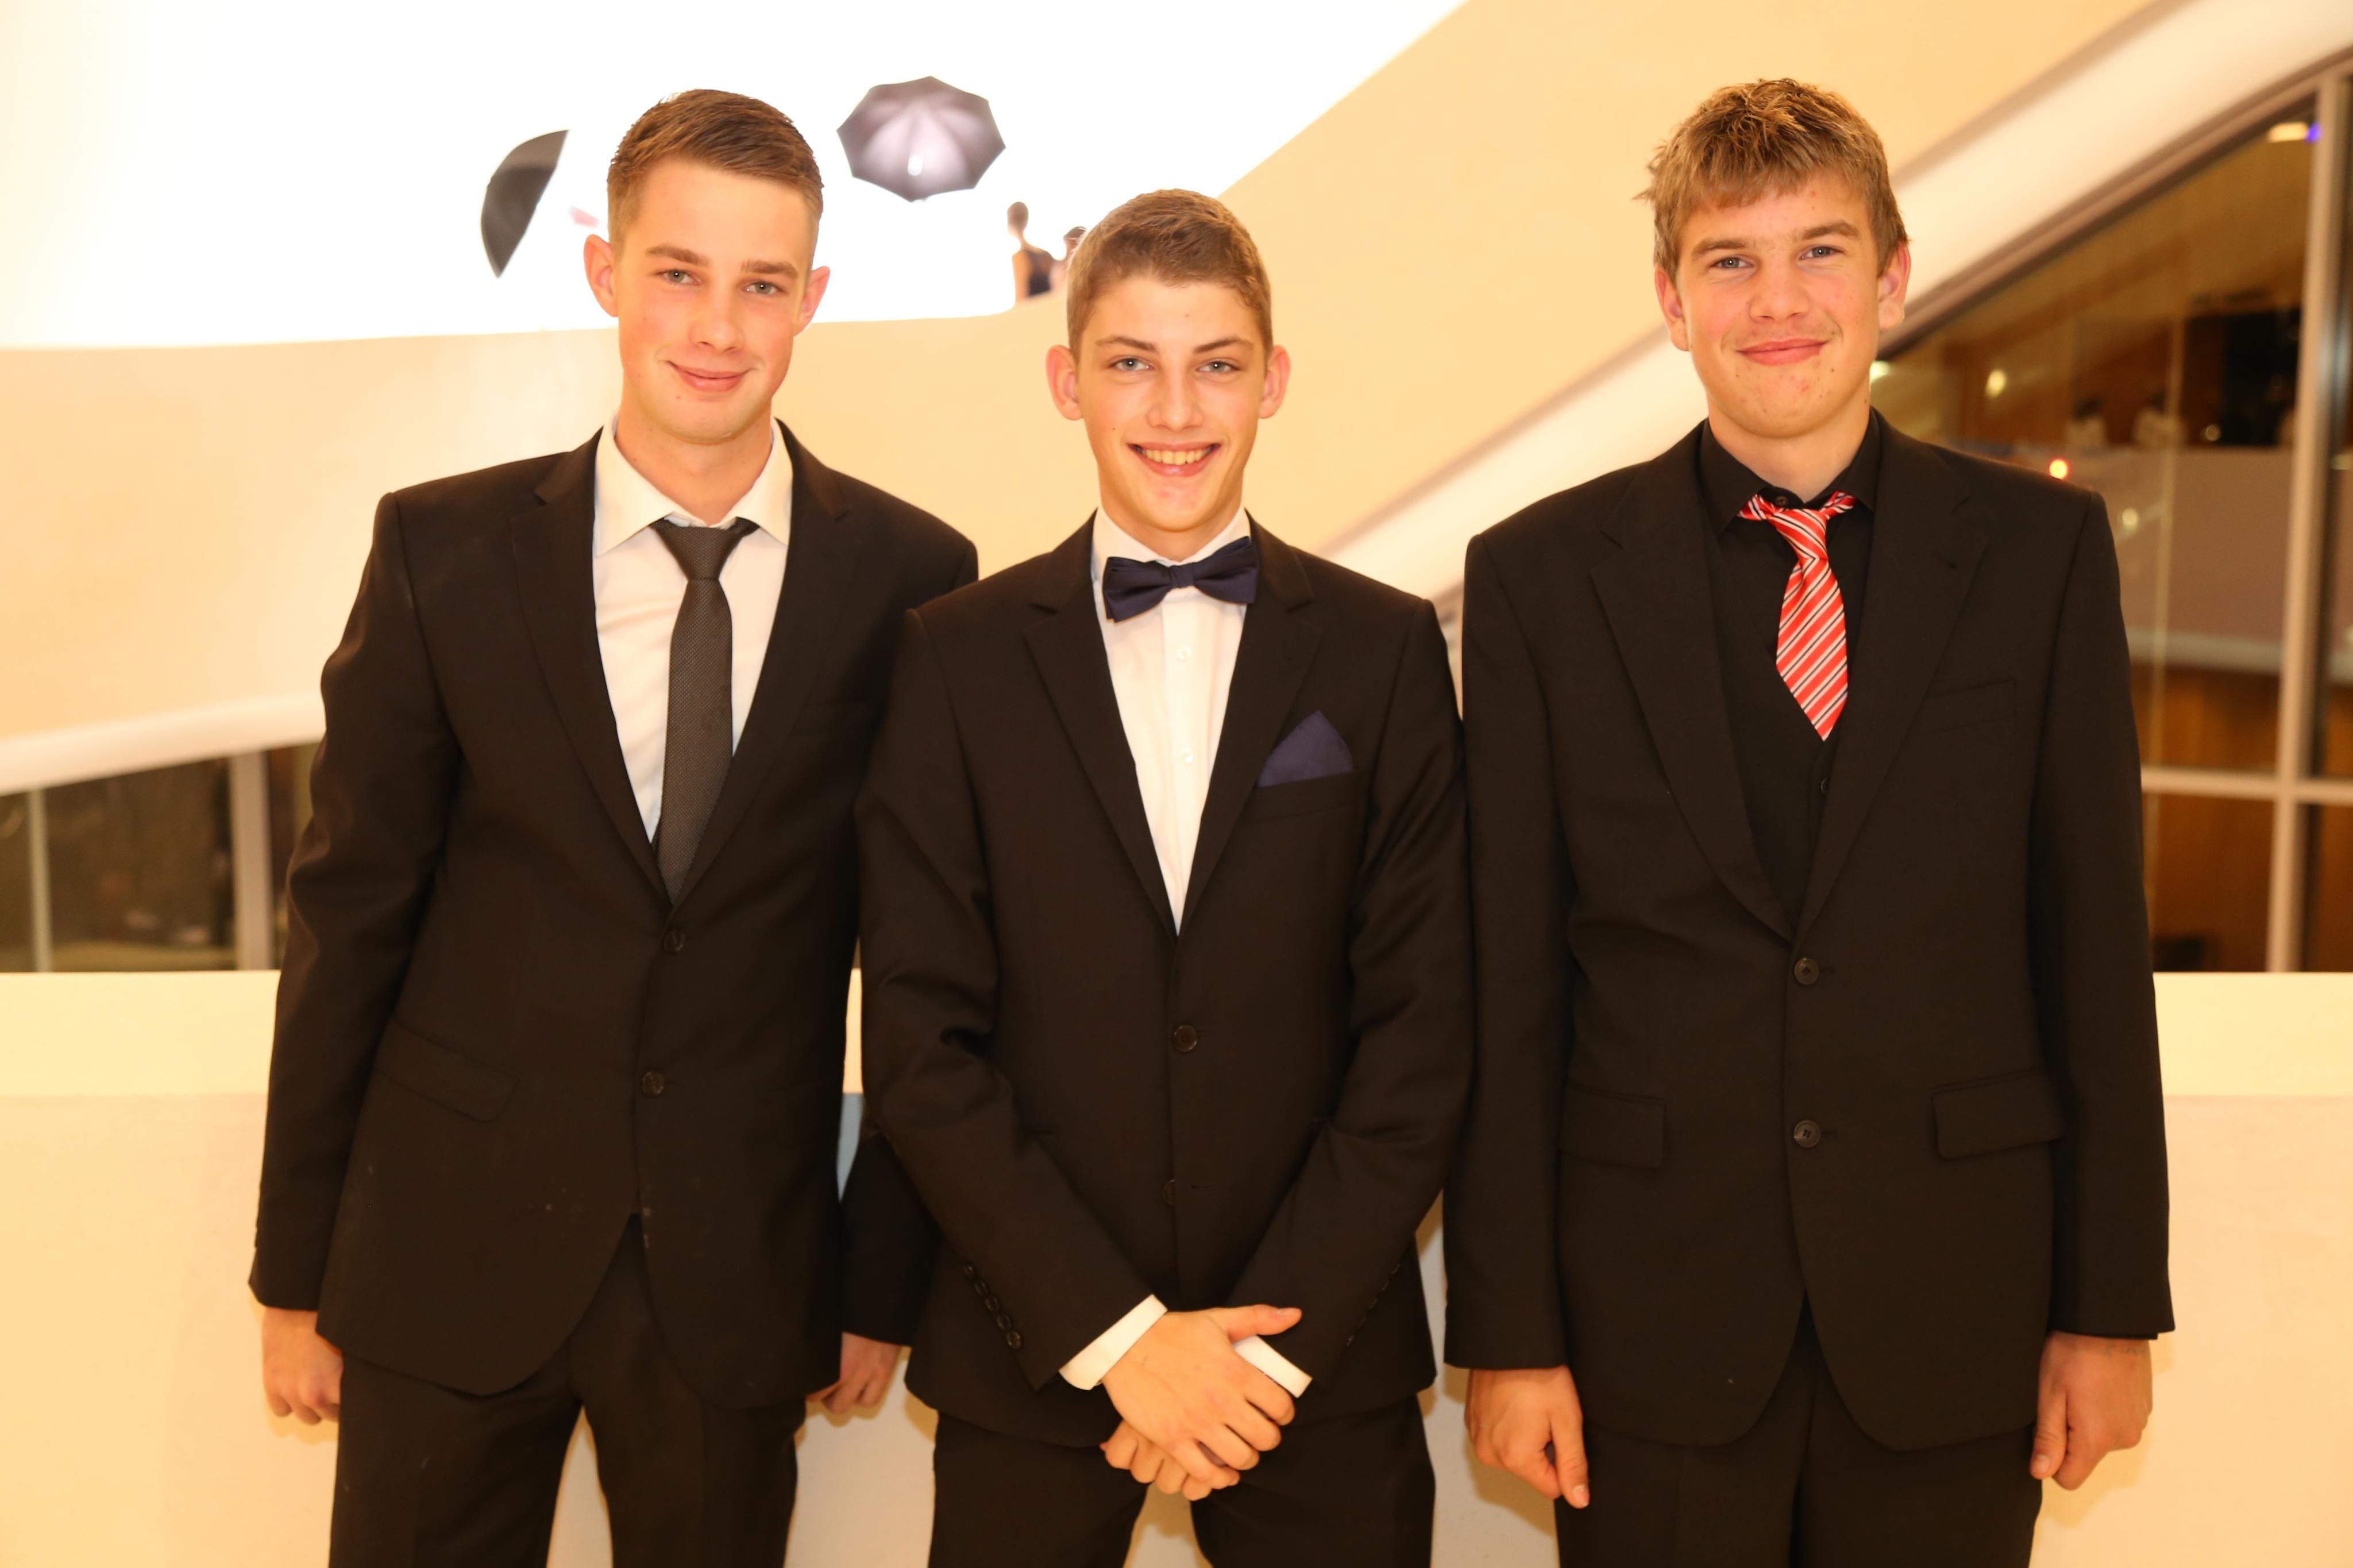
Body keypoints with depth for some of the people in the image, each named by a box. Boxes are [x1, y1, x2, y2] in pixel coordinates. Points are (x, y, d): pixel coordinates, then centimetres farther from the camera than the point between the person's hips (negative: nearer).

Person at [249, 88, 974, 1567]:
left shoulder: (910, 580, -5)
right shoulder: (443, 551, -4)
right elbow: (350, 914, 0)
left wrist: (887, 1276, 4)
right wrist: (294, 1273, 3)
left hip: (742, 1277, 0)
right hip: (448, 1261, 1)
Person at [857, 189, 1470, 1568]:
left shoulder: (1387, 650, 0)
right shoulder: (960, 656, -1)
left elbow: (1422, 1029, -3)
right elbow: (922, 1042, -5)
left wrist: (1279, 1339, -9)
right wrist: (1117, 1332, -10)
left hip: (1319, 1364, 0)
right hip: (1031, 1357, 0)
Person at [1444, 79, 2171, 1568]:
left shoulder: (2040, 549, 0)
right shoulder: (1540, 576, -3)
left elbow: (2095, 939, 1)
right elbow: (1509, 988, -3)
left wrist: (2115, 1301, 2)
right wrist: (1507, 1330, -3)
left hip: (1954, 1311, 1)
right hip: (1652, 1321, 0)